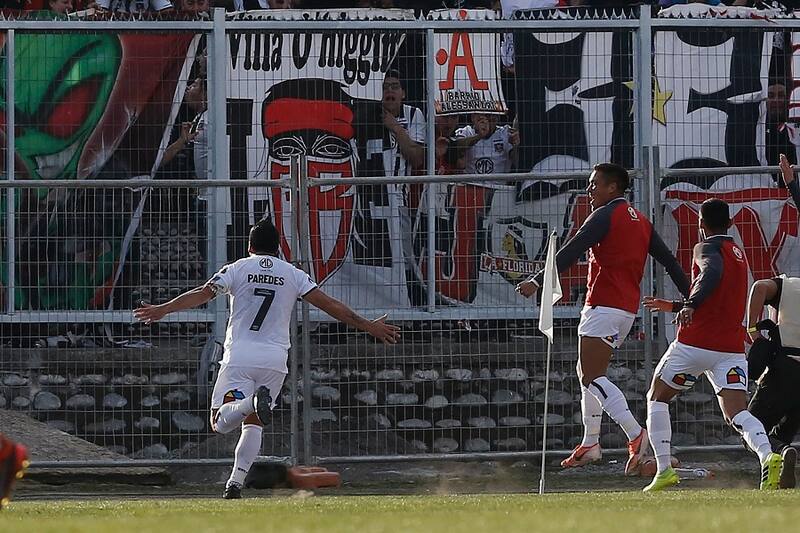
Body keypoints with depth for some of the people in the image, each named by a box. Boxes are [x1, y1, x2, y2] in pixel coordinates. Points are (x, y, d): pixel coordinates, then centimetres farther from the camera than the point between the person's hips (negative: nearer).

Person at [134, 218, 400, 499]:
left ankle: (251, 402, -36)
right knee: (253, 424, 14)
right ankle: (236, 481, -1)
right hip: (274, 360, 2)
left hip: (239, 358, -2)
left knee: (220, 421, -5)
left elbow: (202, 294, -5)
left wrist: (163, 309, -3)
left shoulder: (237, 269, 5)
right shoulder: (293, 274, 9)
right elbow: (329, 304, 4)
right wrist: (369, 326, 8)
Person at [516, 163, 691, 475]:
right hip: (628, 306, 9)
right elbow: (667, 259, 18)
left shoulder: (605, 215, -7)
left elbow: (570, 253, -17)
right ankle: (590, 444, 22)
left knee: (592, 378, -14)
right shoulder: (640, 220, 18)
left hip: (604, 305, -9)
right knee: (587, 372, 20)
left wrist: (537, 281, -22)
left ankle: (636, 435, -28)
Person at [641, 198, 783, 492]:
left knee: (657, 398, 15)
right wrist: (672, 306, 43)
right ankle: (768, 457, -35)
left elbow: (713, 272, -26)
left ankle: (664, 470, 8)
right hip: (732, 348, 6)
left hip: (694, 345, -6)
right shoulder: (740, 255, 24)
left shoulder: (708, 248, -1)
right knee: (737, 414, -6)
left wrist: (690, 304, -38)